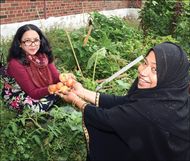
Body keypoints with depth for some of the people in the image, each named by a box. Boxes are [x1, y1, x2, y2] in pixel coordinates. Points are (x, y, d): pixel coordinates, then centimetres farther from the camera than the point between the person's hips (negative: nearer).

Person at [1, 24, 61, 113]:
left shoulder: (43, 55, -10)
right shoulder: (15, 64, -29)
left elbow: (56, 77, -16)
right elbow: (33, 93, -29)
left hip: (41, 91, 5)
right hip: (17, 98, -5)